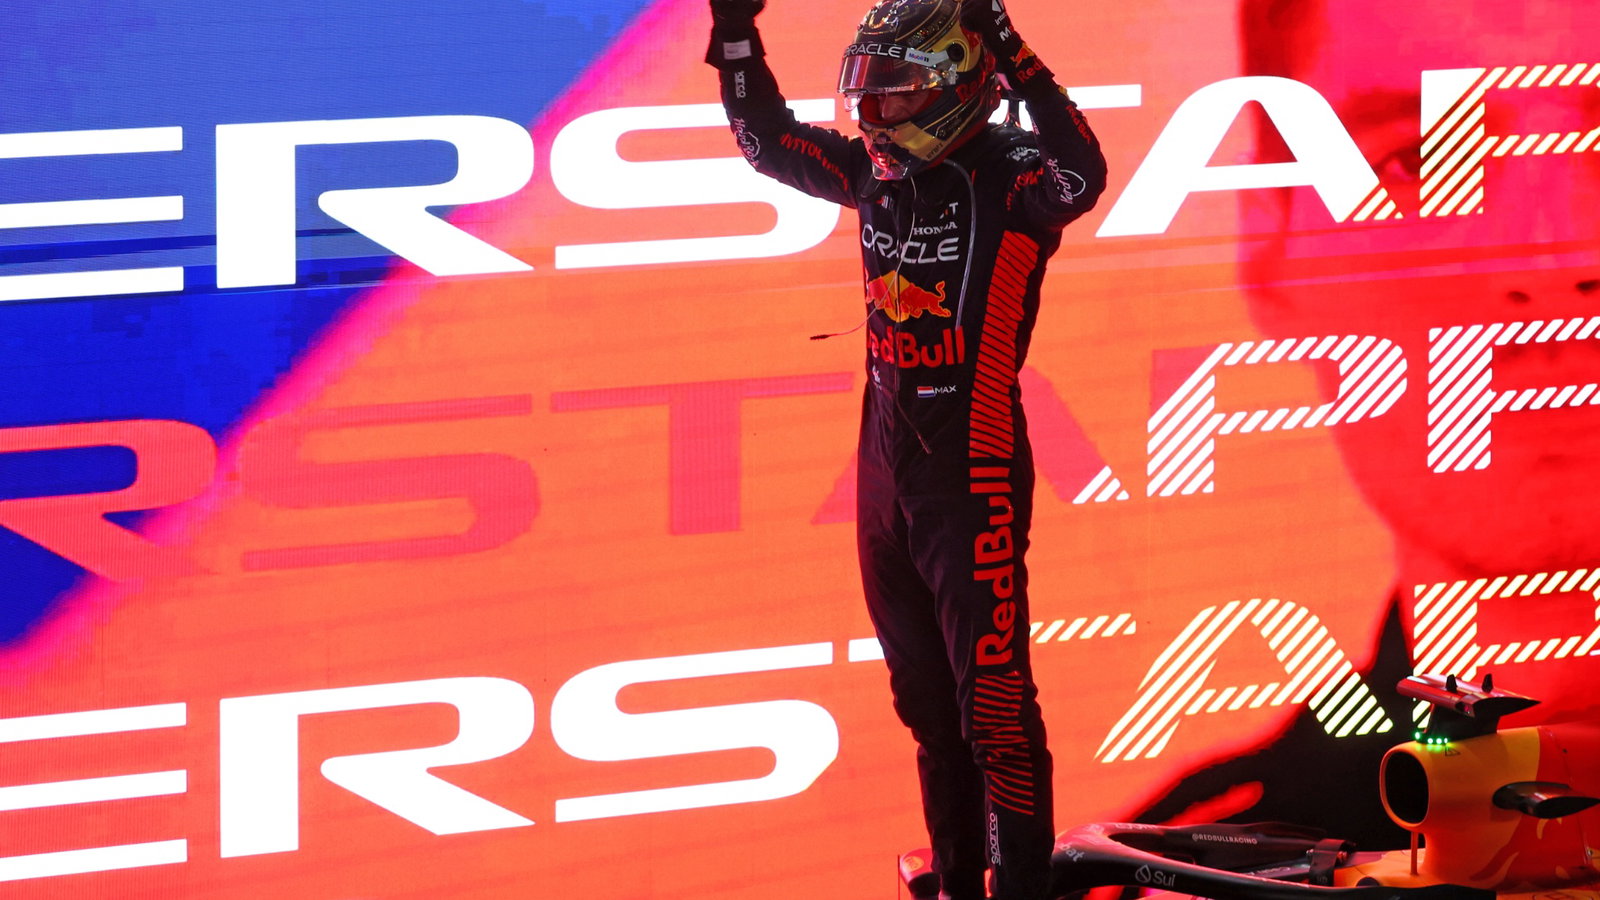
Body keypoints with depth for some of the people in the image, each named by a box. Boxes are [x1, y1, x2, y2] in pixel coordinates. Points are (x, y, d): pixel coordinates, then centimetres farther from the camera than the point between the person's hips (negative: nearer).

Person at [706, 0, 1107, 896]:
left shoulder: (1008, 173, -14)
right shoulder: (878, 173, 6)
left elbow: (1080, 174, -35)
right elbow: (768, 137, 17)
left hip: (976, 476, -8)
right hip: (886, 471, 8)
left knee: (995, 707, -10)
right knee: (926, 704, 16)